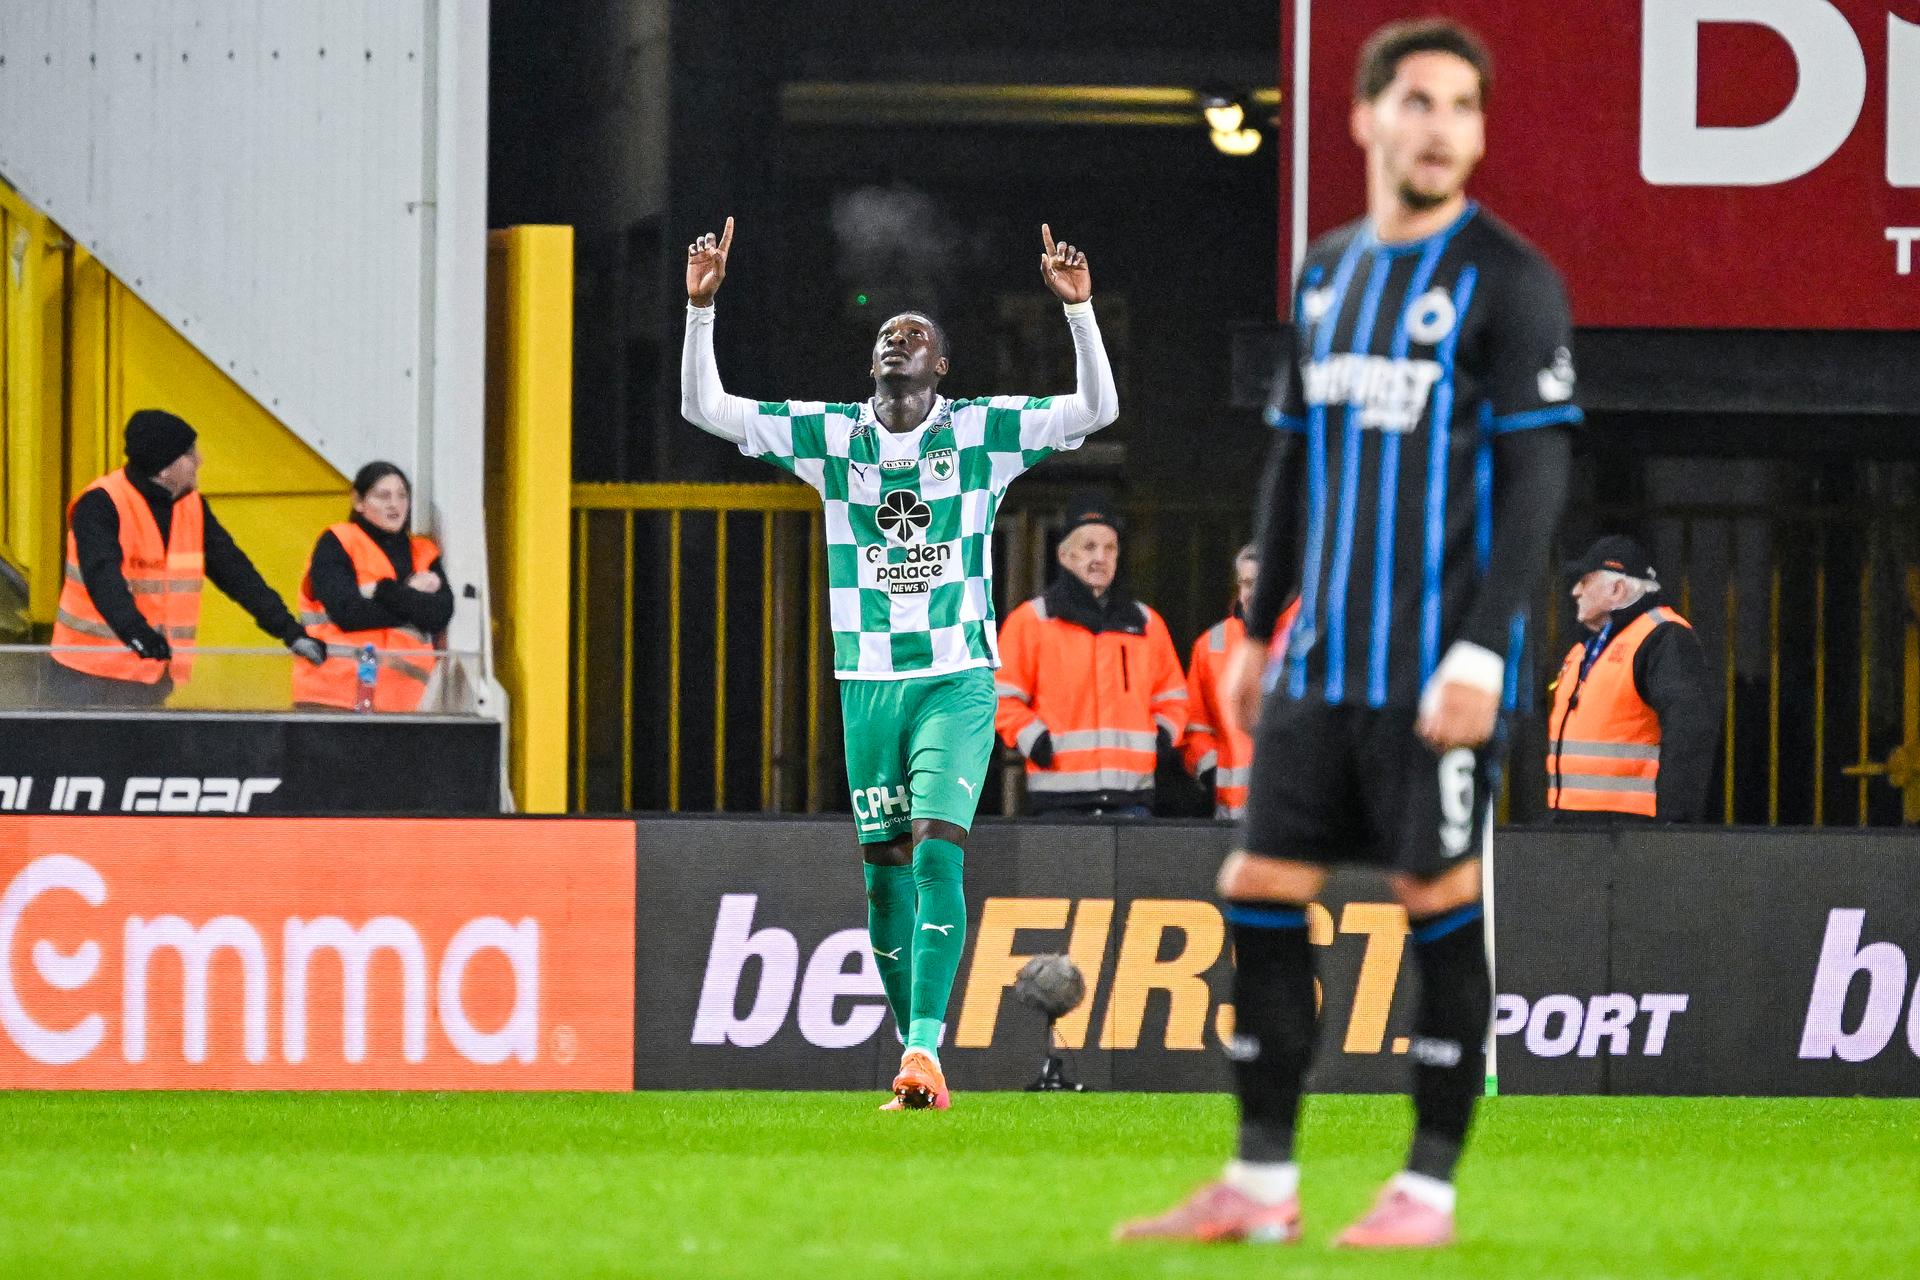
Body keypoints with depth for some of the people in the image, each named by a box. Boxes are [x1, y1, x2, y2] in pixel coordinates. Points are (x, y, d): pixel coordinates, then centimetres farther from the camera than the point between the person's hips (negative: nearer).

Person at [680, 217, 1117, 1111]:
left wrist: (1078, 308, -19)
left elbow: (1096, 409, -8)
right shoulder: (830, 437, 6)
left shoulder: (981, 433, 1)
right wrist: (701, 307, -8)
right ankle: (916, 1055, 11)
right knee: (886, 872, 2)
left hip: (957, 680, -3)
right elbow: (703, 408, 3)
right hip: (868, 684, 3)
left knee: (936, 851, -17)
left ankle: (926, 1050, -23)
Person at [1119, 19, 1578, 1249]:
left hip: (1439, 670, -6)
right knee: (1261, 890, 3)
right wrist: (1261, 631, 20)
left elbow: (1538, 477, -10)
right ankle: (1261, 1183, 10)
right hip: (1323, 661, 6)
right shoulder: (1329, 272, 14)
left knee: (1439, 900, -3)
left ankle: (1430, 1187, 5)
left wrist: (1482, 651, -17)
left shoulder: (1508, 280, -6)